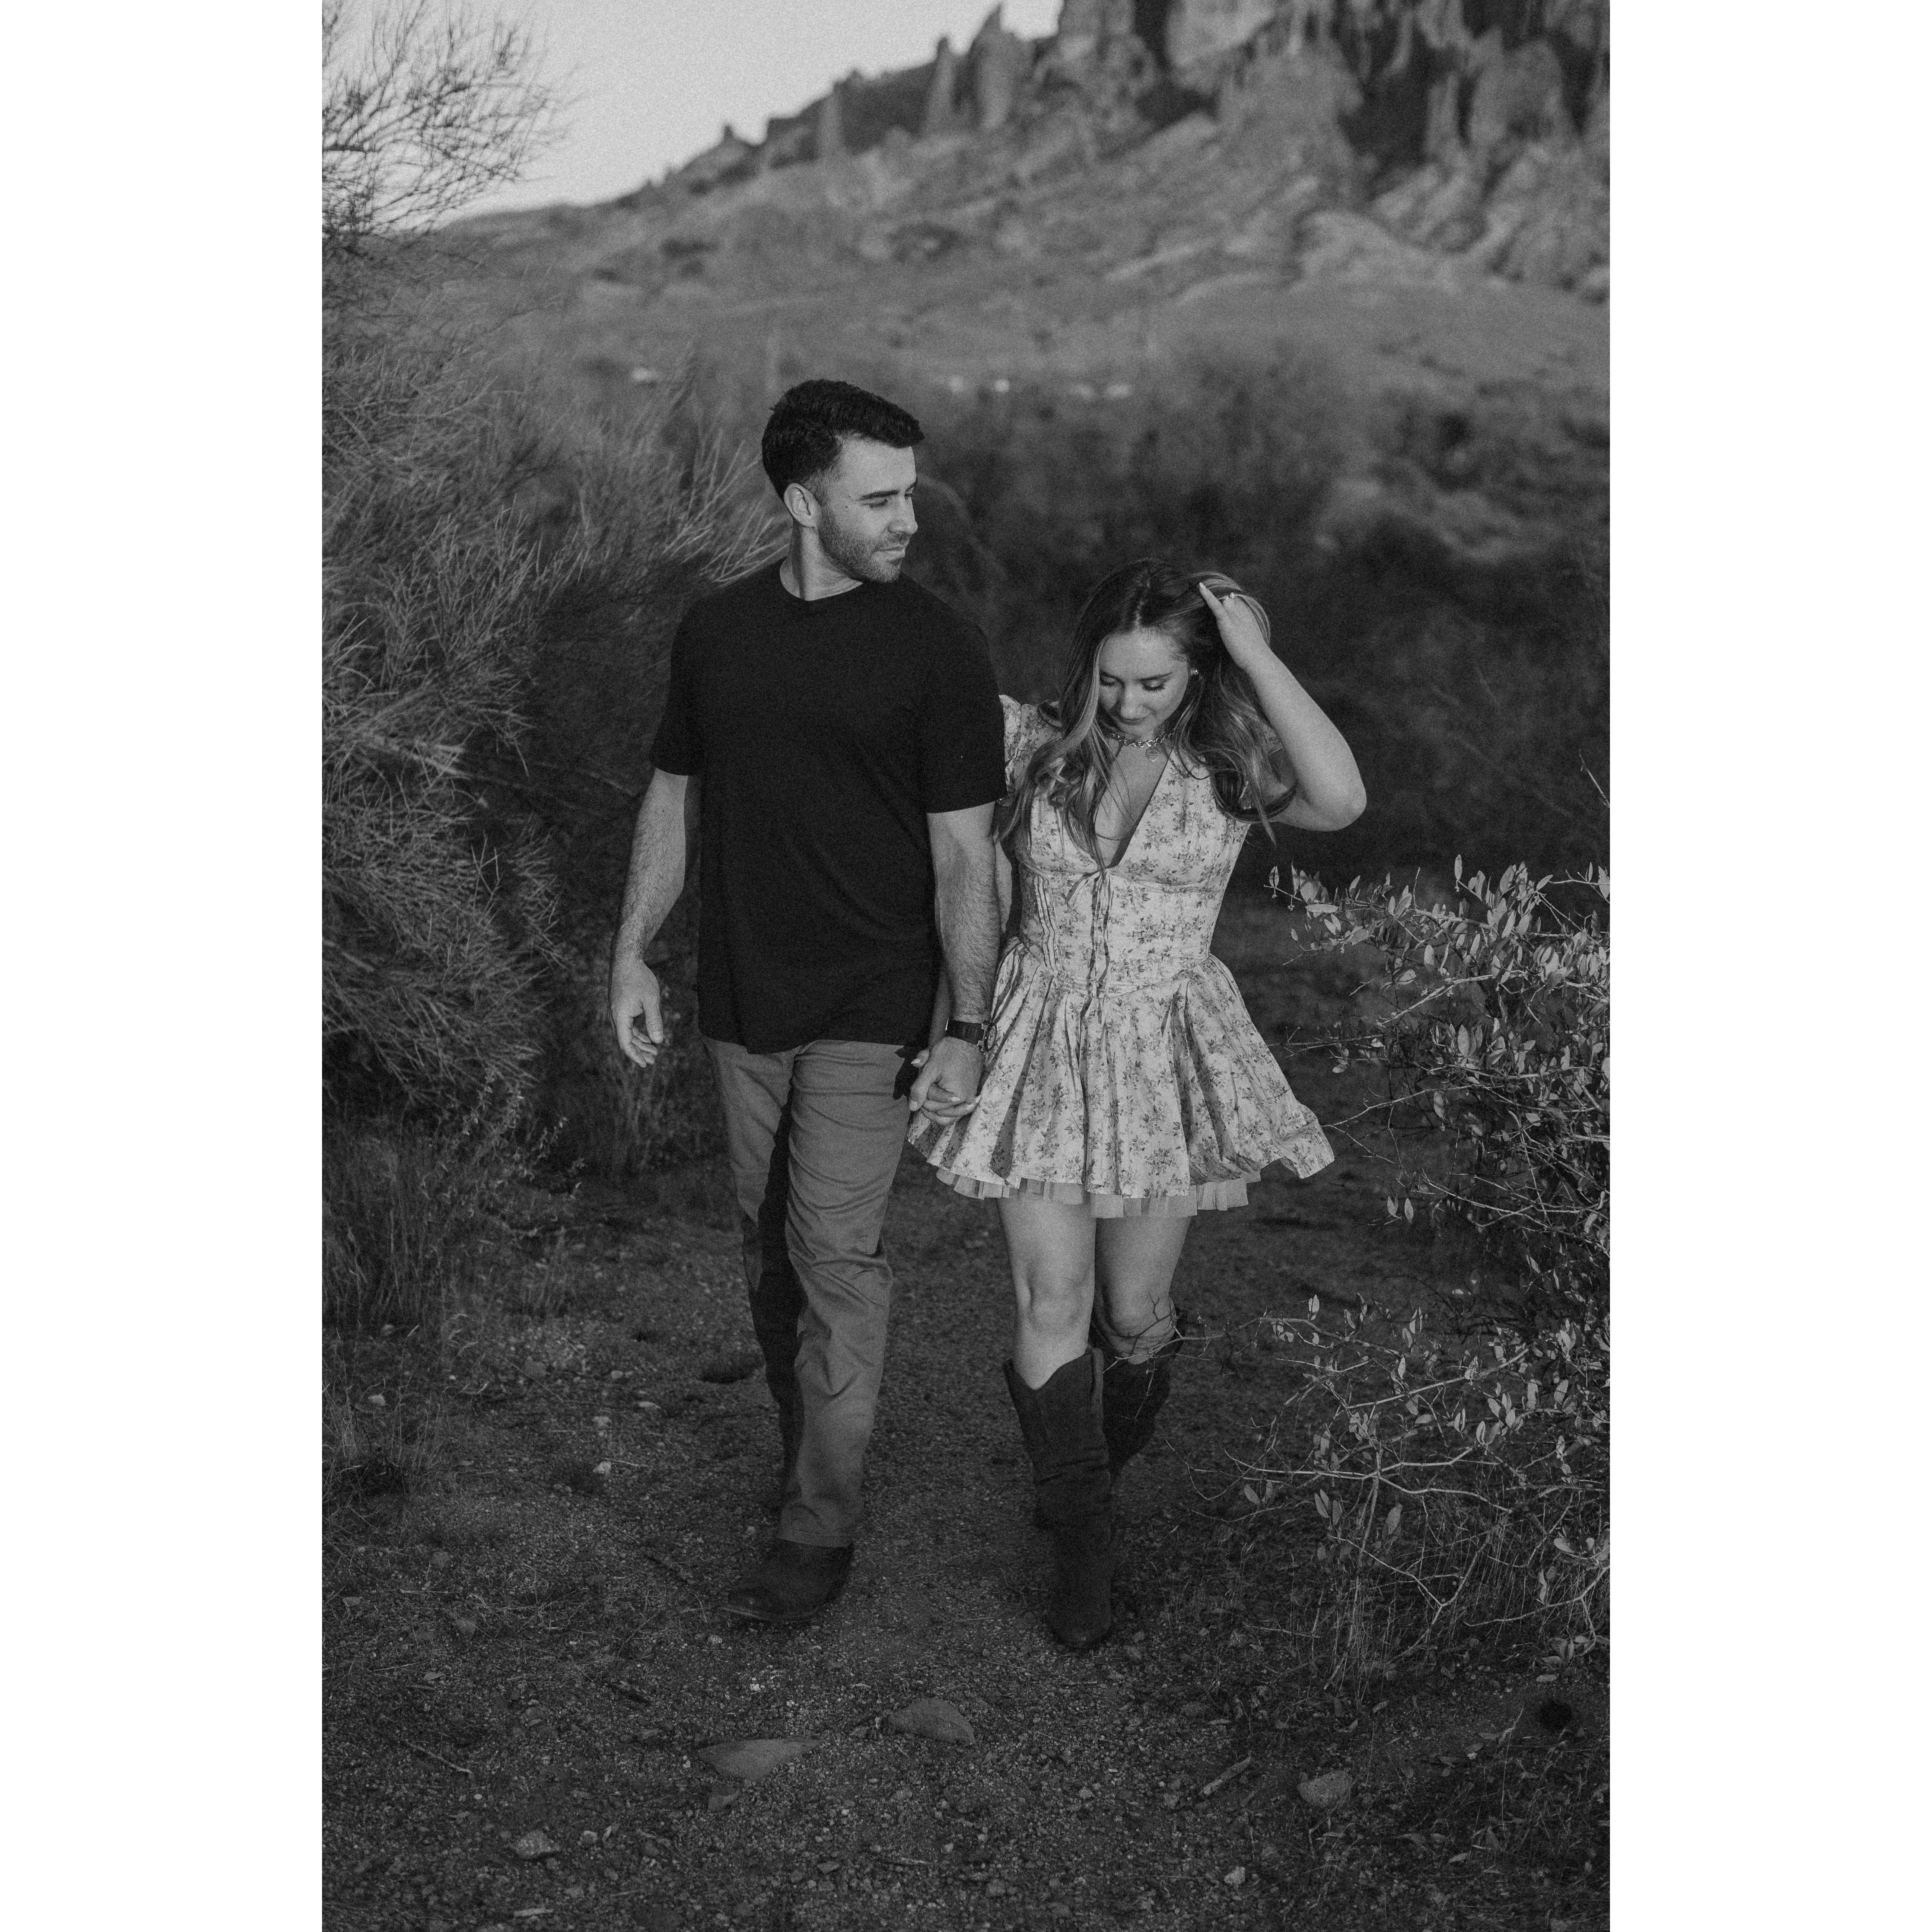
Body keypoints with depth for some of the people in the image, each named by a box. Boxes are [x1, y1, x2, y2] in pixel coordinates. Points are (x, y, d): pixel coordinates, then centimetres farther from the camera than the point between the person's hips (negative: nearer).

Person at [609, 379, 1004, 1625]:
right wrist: (632, 953, 9)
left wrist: (968, 1030, -12)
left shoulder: (936, 651, -8)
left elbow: (964, 854, -9)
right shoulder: (716, 631, 4)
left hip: (872, 1010, -4)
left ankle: (821, 1530, 4)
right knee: (769, 1244, 13)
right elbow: (675, 796, 14)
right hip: (744, 1002, 5)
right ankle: (807, 1441, 32)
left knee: (838, 1254, -6)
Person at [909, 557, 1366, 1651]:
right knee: (1052, 1305, -2)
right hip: (1046, 1047, 1)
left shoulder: (1230, 772, -8)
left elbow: (1341, 801, -28)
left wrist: (1258, 654, -25)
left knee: (1134, 1313, 9)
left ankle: (1102, 1461, 41)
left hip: (1169, 1057, 0)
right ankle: (1083, 1542, 15)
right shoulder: (1036, 746, -4)